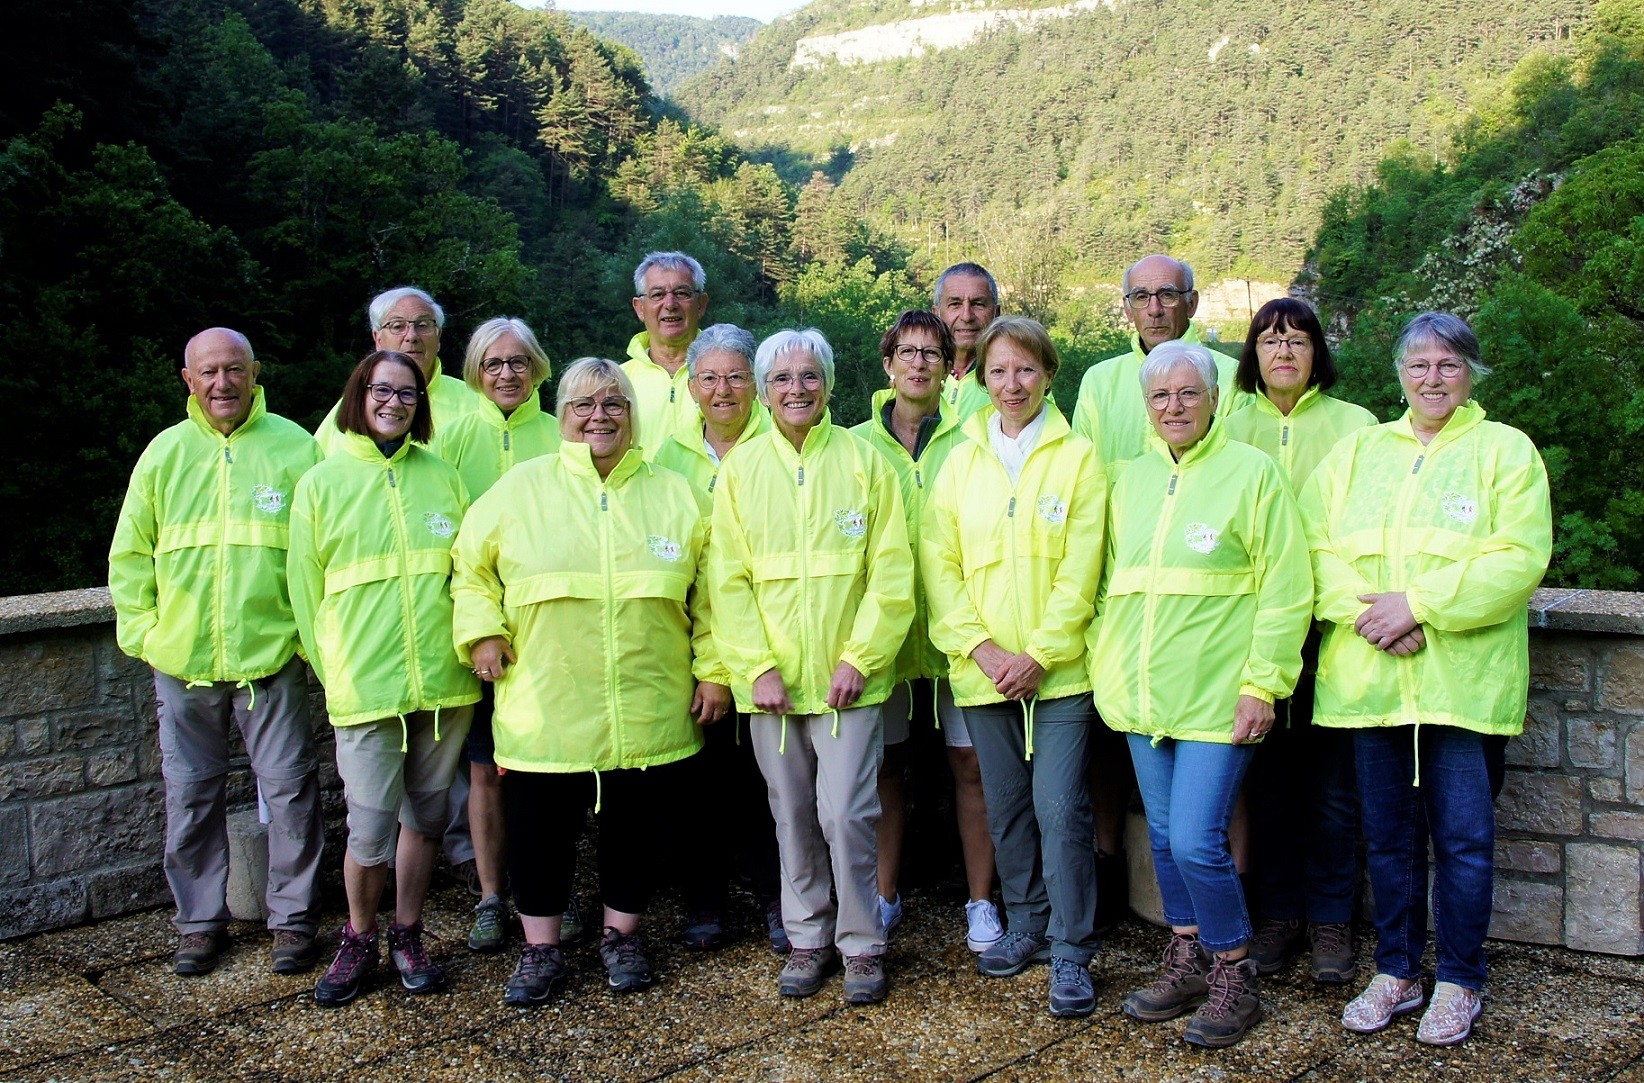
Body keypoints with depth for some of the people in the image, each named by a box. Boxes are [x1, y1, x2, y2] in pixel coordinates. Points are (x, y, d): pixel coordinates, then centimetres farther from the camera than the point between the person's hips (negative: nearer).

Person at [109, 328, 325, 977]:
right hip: (182, 661, 3)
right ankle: (200, 922, 25)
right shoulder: (164, 453, 7)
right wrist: (145, 632, 2)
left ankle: (292, 917, 19)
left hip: (272, 657, -2)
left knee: (289, 791, 4)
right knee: (191, 795, 11)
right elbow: (129, 555, 12)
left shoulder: (295, 449, -1)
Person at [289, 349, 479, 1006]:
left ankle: (407, 936, 29)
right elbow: (306, 588, 5)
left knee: (426, 816, 11)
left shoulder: (441, 477, 8)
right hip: (365, 684, -2)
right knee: (370, 828, -4)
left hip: (443, 681, 3)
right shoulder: (322, 483, 3)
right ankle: (358, 940, 21)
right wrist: (329, 669, 2)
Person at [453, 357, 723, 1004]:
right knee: (541, 830, 7)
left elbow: (709, 595, 9)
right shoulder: (521, 489, 4)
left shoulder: (673, 494, 7)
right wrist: (481, 631, -4)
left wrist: (713, 671, 4)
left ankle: (622, 935, 31)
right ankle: (541, 948, 25)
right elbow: (471, 569, 10)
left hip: (649, 714, 1)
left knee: (635, 828, 11)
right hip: (544, 711, -1)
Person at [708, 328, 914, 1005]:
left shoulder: (864, 461, 1)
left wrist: (860, 658, -10)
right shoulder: (739, 468, 5)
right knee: (792, 815, 10)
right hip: (771, 679, 2)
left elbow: (891, 572, -2)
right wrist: (757, 666, -7)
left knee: (845, 813, -5)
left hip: (848, 675, -2)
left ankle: (861, 943, 13)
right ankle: (807, 939, 25)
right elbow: (728, 580, 2)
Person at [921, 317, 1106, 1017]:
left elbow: (1079, 570, -6)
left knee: (1060, 809, -5)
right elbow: (939, 564, 3)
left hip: (1058, 667, -3)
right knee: (1006, 807, 12)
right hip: (983, 671, 3)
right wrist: (980, 646, -9)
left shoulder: (1077, 457, 0)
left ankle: (1071, 952, 6)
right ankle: (1026, 926, 29)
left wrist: (1039, 654, -13)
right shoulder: (961, 462, 8)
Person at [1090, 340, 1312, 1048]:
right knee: (1165, 837, 13)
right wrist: (1105, 665, 11)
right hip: (1143, 696, 6)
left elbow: (1285, 590, -8)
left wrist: (1263, 684, -13)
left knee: (1196, 843, -9)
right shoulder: (1131, 480, 12)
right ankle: (1186, 964, 29)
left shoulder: (1251, 472, -5)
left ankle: (1234, 977, 11)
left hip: (1217, 697, -6)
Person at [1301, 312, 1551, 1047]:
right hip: (1368, 677, 3)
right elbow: (1315, 543, 4)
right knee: (1388, 834, 10)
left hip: (1464, 678, -3)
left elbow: (1517, 558, -8)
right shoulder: (1359, 450, 14)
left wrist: (1419, 604, -15)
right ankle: (1396, 972, 24)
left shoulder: (1505, 450, 4)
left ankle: (1459, 983, 17)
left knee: (1463, 837, 1)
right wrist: (1363, 610, -12)